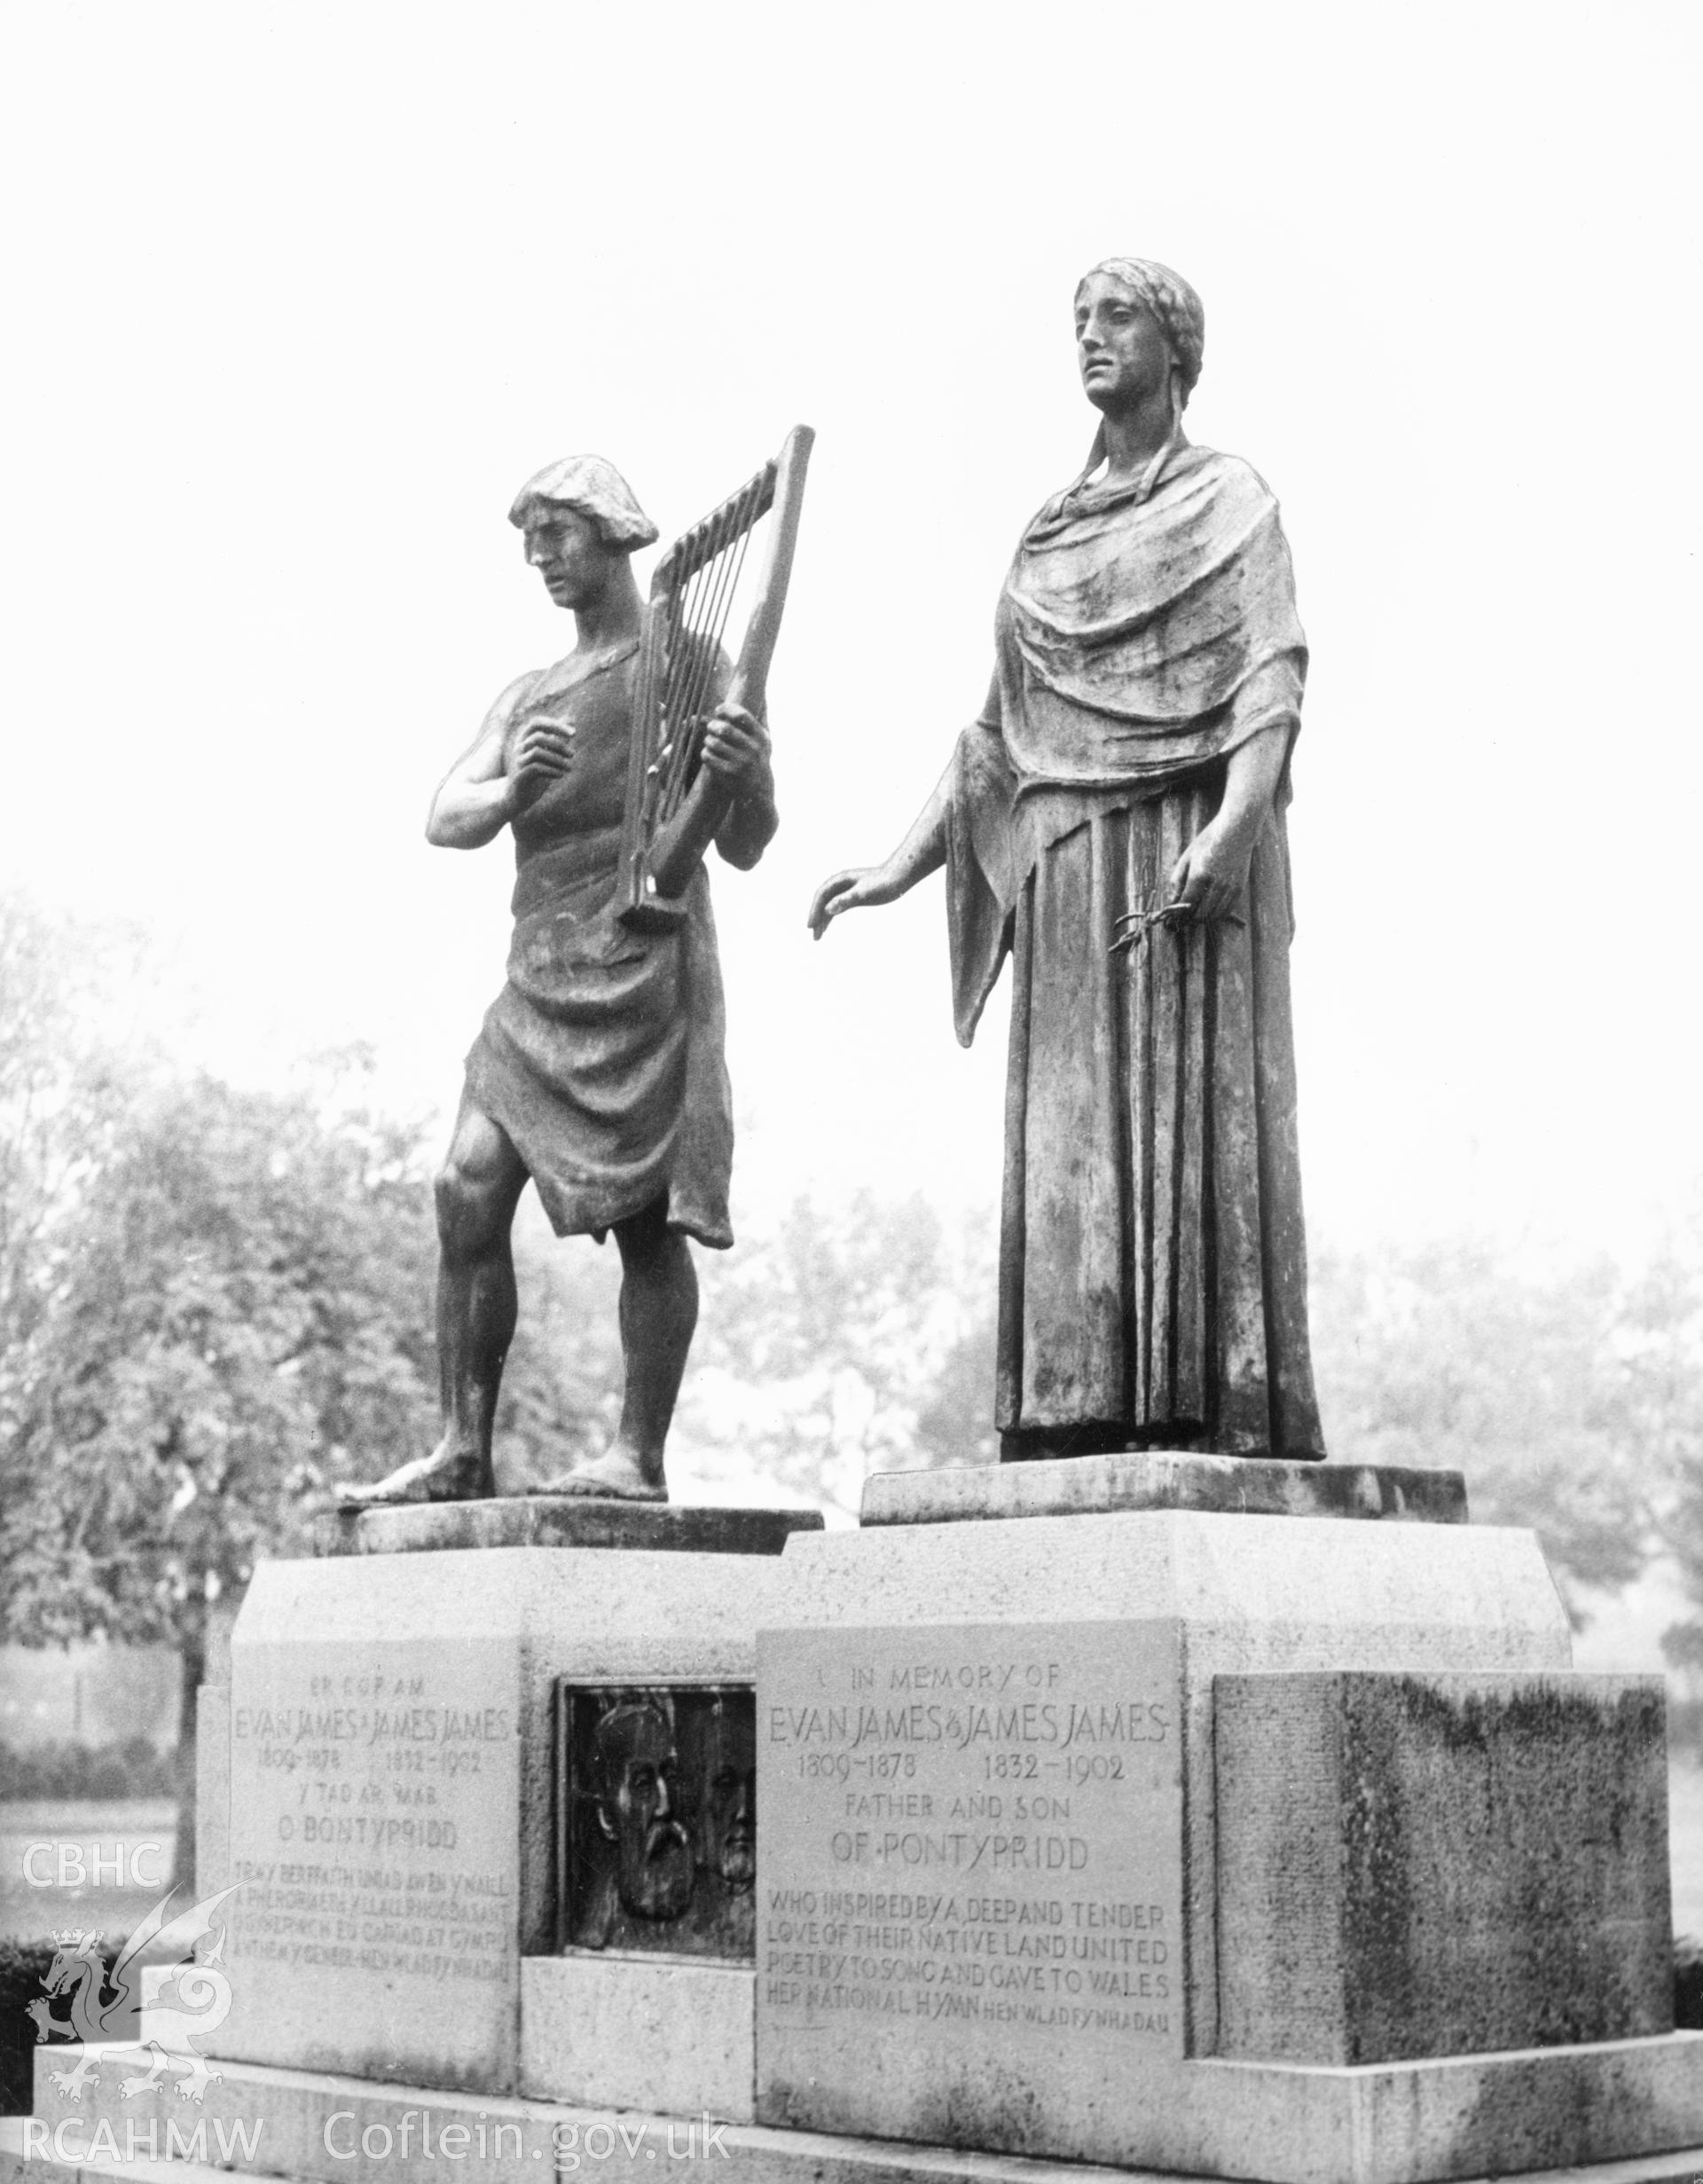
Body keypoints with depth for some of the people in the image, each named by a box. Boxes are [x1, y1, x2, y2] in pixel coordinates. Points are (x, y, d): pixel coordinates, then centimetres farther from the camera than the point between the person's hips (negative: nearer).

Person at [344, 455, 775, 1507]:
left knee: (647, 1218, -8)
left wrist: (745, 772, -26)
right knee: (470, 1192, -8)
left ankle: (640, 1458, -5)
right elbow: (445, 819, 8)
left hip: (649, 956, -5)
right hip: (543, 974, 5)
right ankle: (464, 1453, -6)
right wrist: (514, 790, -16)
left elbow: (744, 848, -2)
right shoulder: (526, 696, 22)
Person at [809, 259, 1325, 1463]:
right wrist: (901, 867, 11)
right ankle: (1086, 1419, -6)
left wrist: (1233, 825, -26)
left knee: (1195, 1121, -12)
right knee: (1075, 1136, -4)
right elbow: (1002, 732, 21)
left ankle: (1223, 1422, -14)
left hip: (1192, 853, -5)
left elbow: (1274, 676, -9)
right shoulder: (1050, 532, 23)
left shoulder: (1234, 499, 6)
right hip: (1071, 872, 5)